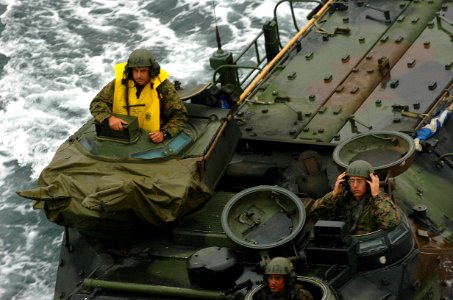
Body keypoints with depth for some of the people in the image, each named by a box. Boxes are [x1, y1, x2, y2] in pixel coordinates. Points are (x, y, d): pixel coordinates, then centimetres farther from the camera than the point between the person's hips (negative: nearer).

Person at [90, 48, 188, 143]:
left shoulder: (164, 87, -9)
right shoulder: (119, 83, -6)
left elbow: (180, 115, -3)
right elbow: (96, 104, 0)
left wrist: (164, 133, -20)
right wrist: (110, 117, -21)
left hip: (151, 139, -1)